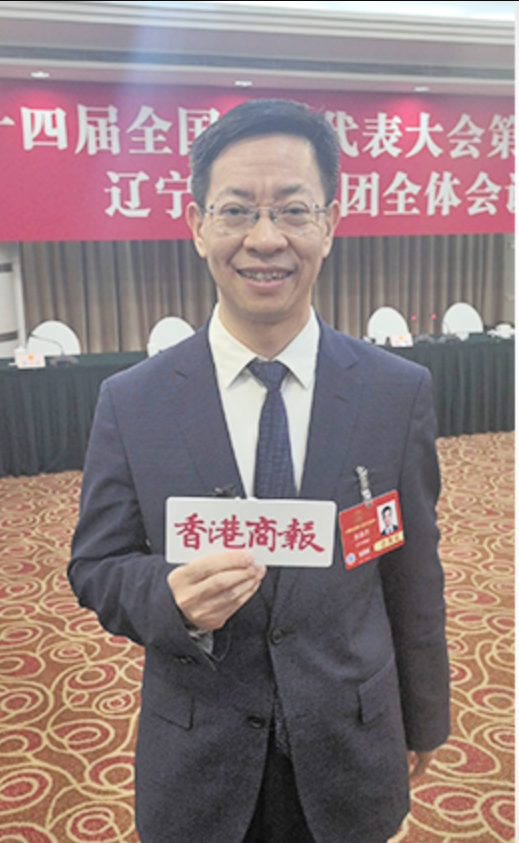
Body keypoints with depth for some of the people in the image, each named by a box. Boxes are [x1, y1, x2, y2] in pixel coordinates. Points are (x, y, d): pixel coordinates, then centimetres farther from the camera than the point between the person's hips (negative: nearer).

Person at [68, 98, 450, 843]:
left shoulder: (400, 392, -10)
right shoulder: (130, 402, -11)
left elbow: (414, 577, -2)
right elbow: (94, 566, -4)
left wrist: (424, 720, 8)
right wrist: (172, 599, -25)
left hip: (348, 753, 1)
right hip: (197, 765, 0)